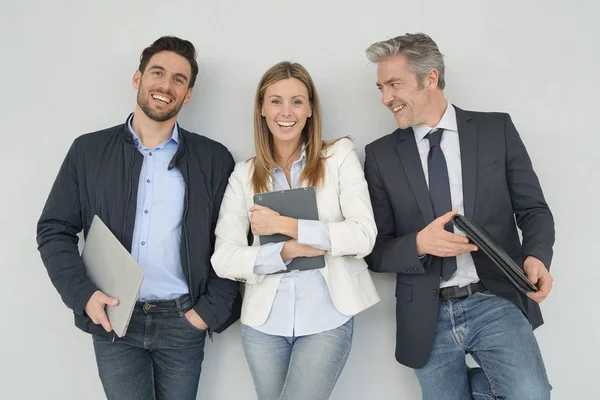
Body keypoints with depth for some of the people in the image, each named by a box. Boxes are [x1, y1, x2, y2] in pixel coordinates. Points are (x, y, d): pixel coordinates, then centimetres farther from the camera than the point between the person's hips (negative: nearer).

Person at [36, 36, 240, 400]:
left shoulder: (214, 159, 0)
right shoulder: (88, 150, 2)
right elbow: (54, 231, 3)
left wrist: (211, 309, -6)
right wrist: (83, 294, -9)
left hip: (182, 322, 0)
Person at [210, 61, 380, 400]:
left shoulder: (339, 155, -1)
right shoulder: (245, 174, 4)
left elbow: (364, 236, -12)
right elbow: (223, 259, -3)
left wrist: (285, 225, -16)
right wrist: (285, 251, -18)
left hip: (327, 319, -2)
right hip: (263, 322, 3)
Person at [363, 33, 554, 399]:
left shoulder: (497, 129, 3)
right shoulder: (380, 155, 4)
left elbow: (534, 209, 5)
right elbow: (376, 249, 3)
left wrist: (535, 256, -16)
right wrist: (419, 244, -17)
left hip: (495, 301, -1)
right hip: (428, 317, 2)